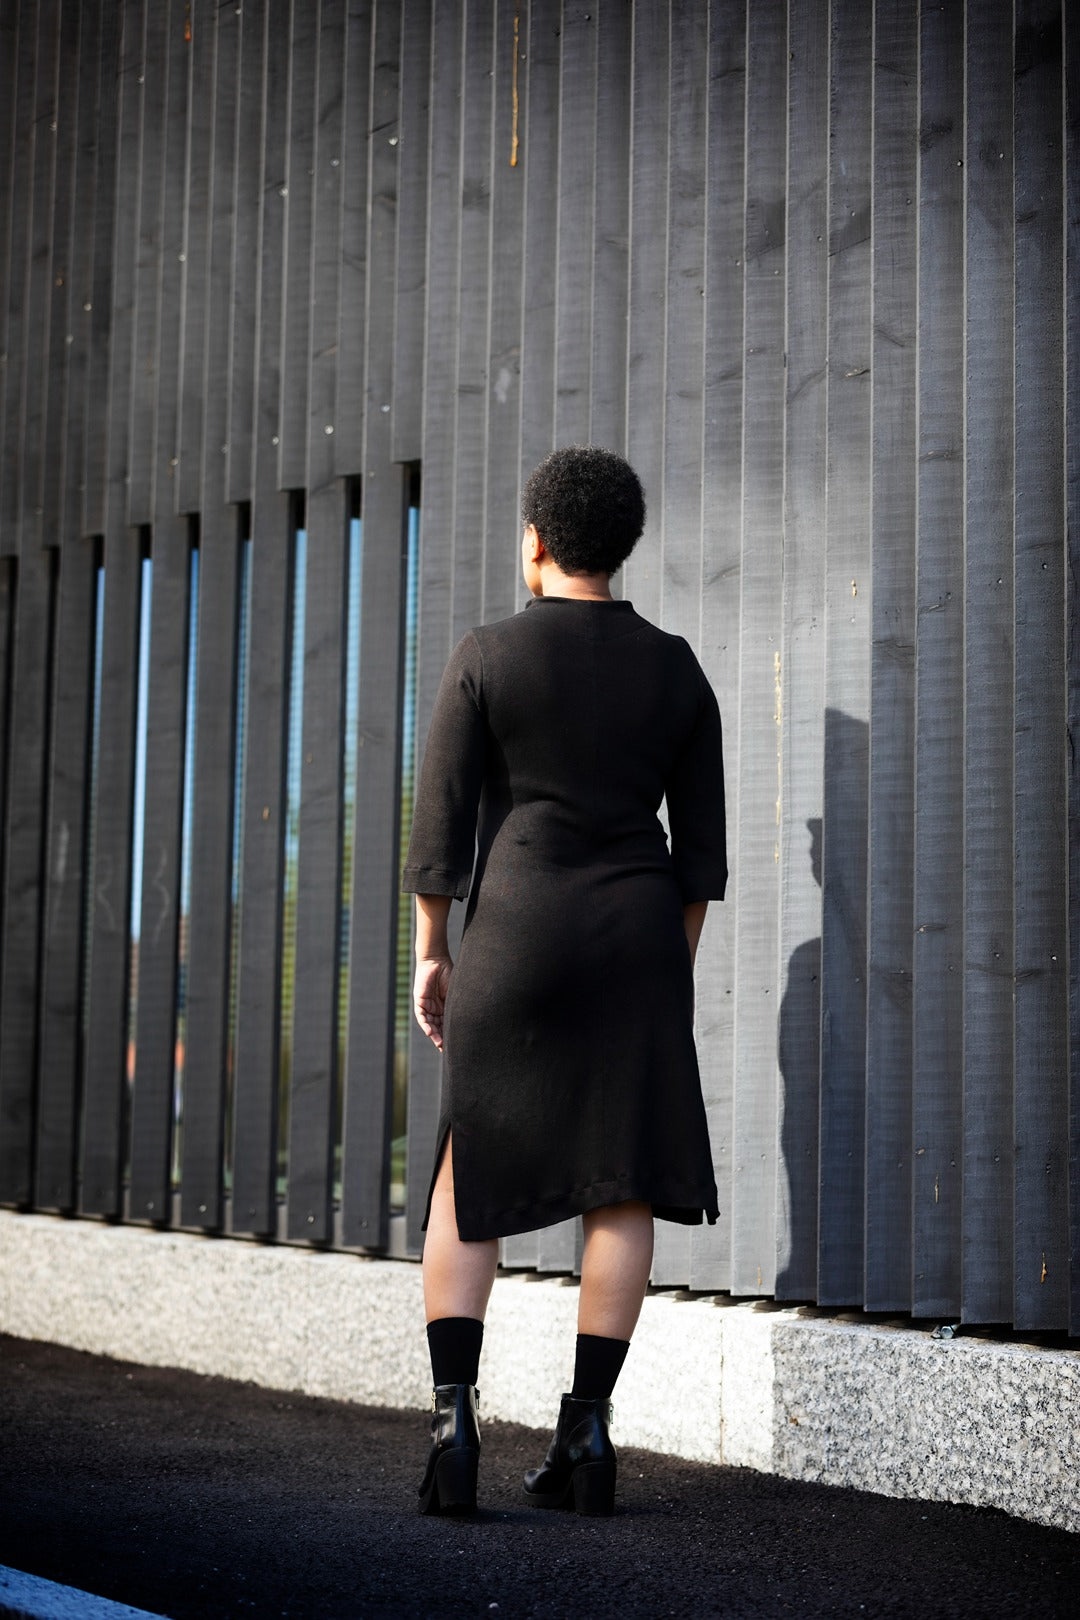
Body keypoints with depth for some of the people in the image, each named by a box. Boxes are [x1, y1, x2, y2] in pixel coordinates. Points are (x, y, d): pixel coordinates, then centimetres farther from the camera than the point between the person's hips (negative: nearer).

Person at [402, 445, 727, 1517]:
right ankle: (585, 1431, 4)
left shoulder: (485, 657, -3)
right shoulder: (676, 668, 5)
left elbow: (440, 823, -4)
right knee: (623, 1187, 5)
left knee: (468, 1184, 6)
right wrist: (678, 965, 14)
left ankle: (451, 1423, -2)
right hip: (640, 940, 2)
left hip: (516, 933, -2)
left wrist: (429, 954, 4)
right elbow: (701, 842, 6)